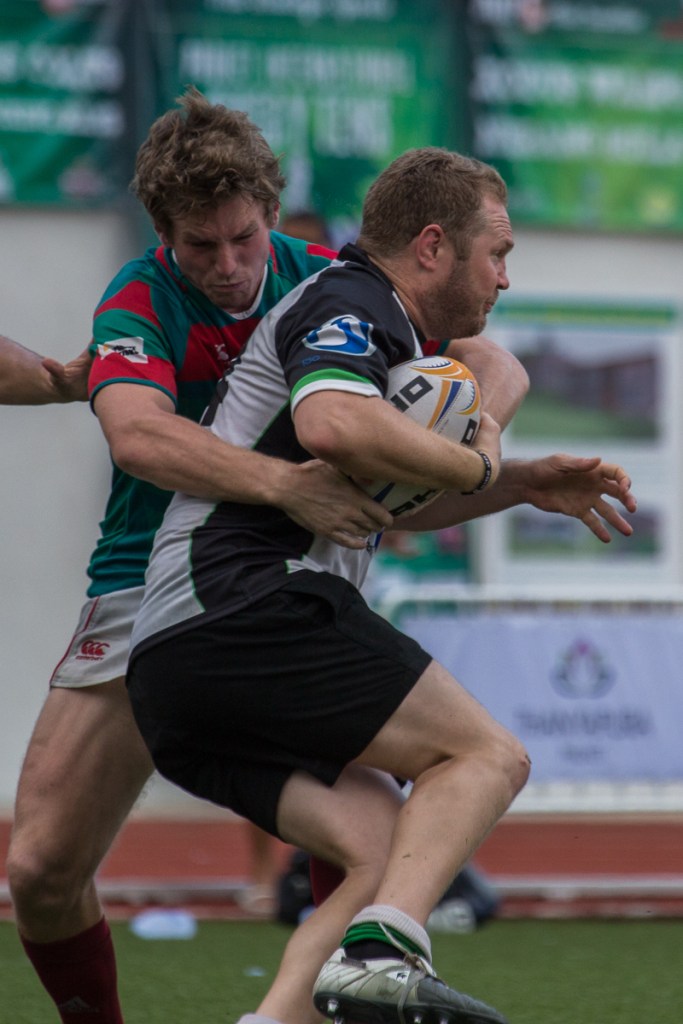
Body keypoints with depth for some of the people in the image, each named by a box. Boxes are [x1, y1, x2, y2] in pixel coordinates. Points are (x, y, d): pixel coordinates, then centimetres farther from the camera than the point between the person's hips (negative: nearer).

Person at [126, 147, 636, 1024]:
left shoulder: (366, 320, 29)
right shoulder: (348, 305, -3)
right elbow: (334, 425, -27)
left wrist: (530, 483, 35)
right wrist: (478, 465, -12)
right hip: (247, 609, -10)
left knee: (386, 860, 4)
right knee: (487, 755, -10)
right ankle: (381, 953, -30)